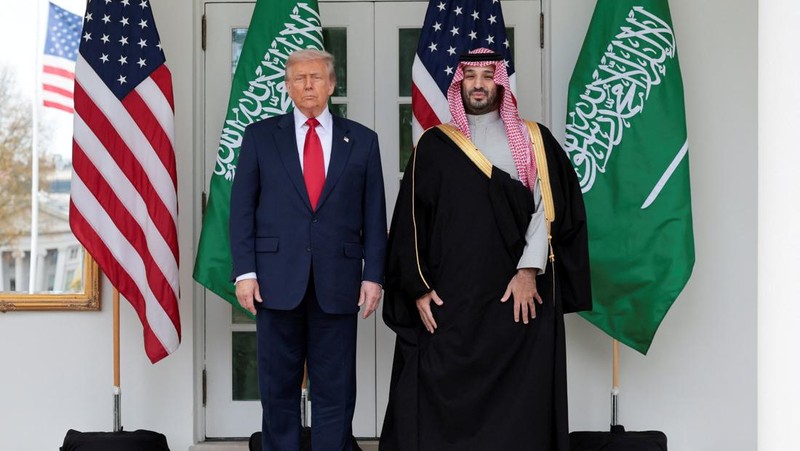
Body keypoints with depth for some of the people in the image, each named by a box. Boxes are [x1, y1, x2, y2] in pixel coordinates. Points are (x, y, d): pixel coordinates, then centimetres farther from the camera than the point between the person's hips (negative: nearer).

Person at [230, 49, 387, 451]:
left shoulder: (362, 141, 8)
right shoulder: (260, 136, 7)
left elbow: (374, 215, 6)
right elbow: (242, 208, 3)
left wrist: (373, 275, -1)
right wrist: (244, 271, -5)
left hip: (337, 281, 0)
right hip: (278, 279, 0)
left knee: (336, 389, 4)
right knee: (278, 386, 7)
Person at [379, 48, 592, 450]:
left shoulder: (533, 140, 9)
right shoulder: (435, 145, 9)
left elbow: (548, 205, 0)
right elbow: (411, 221, 6)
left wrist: (529, 269, -11)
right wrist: (418, 288, -2)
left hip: (518, 296, 0)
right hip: (449, 300, 0)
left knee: (519, 400, 0)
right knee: (444, 400, -2)